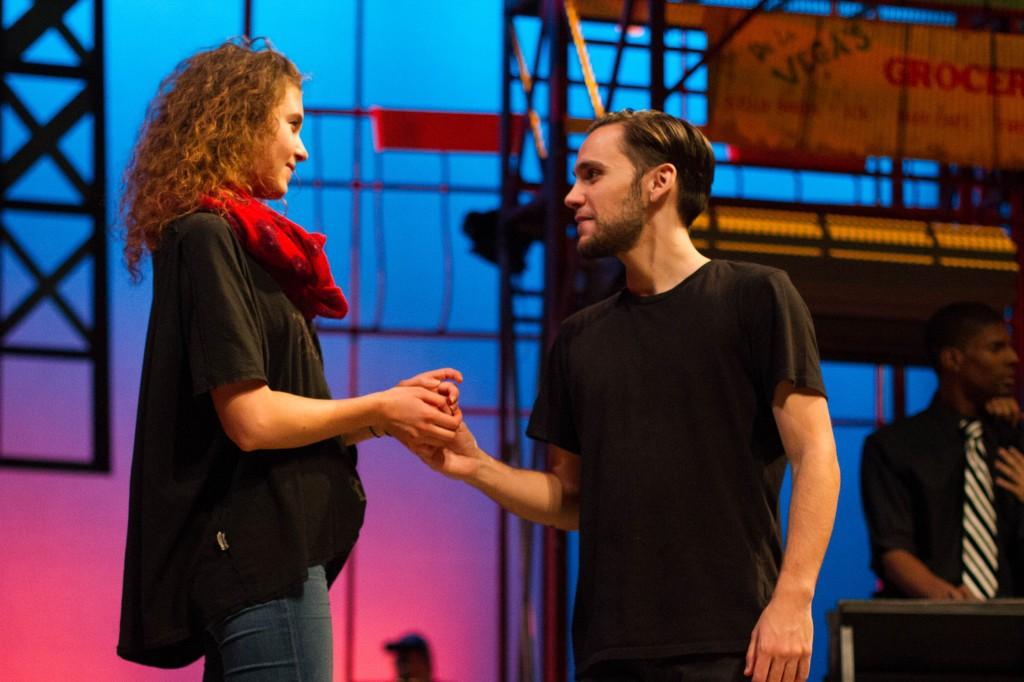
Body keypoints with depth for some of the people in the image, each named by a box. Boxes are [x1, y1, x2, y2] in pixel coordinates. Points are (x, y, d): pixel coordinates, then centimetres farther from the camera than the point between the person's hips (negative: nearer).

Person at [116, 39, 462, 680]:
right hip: (261, 556, -10)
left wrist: (394, 407, 8)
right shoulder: (207, 238, -8)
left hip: (268, 552, 10)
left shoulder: (241, 241, 19)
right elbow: (251, 420, -16)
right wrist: (379, 410, -3)